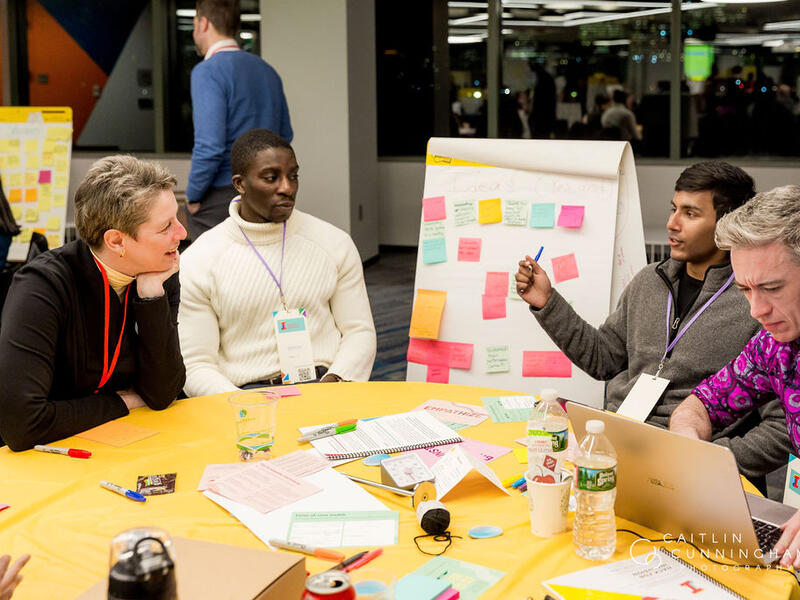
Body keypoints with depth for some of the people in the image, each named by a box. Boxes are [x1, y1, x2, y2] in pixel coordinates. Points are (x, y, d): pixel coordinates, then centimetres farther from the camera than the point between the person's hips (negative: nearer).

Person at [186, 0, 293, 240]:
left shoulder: (207, 71, -13)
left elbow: (209, 146, -21)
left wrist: (193, 196, -9)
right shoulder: (267, 70, 11)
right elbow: (285, 135, 19)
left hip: (221, 198, -7)